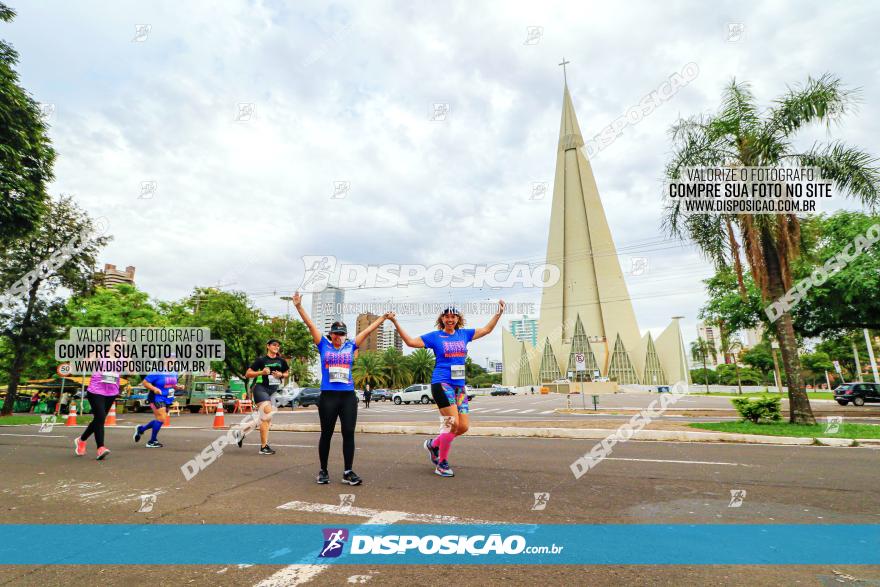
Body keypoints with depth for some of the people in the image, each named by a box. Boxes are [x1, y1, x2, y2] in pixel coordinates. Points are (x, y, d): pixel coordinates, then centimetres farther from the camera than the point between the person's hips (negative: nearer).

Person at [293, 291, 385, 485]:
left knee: (349, 433, 1)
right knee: (326, 434, 8)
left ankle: (348, 472, 11)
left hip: (348, 395, 2)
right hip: (328, 396, -1)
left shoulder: (350, 346, 10)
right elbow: (310, 324, 0)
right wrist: (299, 306, -6)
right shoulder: (324, 345, 6)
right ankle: (323, 471, 23)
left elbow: (367, 330, 13)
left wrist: (384, 317, 16)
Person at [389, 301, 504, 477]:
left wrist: (499, 313, 17)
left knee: (463, 426, 1)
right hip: (442, 383, -5)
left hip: (460, 385, 6)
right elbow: (410, 342, -2)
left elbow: (487, 329, 22)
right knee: (453, 423, -13)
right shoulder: (435, 336, 1)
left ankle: (433, 444, 24)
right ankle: (442, 463, 6)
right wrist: (395, 323, -9)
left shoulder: (464, 334, 12)